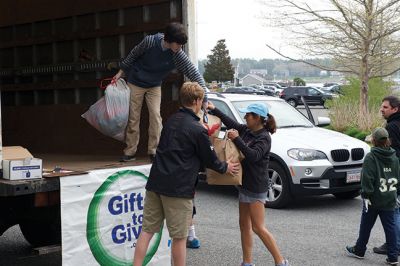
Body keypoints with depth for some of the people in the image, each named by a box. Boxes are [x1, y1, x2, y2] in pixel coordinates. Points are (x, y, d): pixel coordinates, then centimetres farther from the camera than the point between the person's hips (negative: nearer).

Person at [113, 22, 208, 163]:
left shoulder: (178, 56, -25)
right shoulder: (150, 41, -26)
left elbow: (194, 75, -26)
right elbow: (133, 54, -7)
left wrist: (204, 100, -33)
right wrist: (121, 72, 0)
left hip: (154, 87, 1)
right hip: (135, 83, -1)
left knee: (156, 117, -11)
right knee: (133, 118, 3)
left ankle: (154, 151, -1)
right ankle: (130, 152, 14)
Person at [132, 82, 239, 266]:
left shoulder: (171, 121, 12)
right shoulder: (197, 130, -11)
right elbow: (210, 160, -2)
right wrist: (226, 168, 18)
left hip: (155, 183, 7)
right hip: (178, 188, -7)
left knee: (147, 231, 9)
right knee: (179, 237, 5)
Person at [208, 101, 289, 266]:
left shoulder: (264, 137, -17)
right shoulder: (247, 130, 5)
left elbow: (254, 156, -31)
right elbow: (230, 123, 16)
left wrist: (236, 139, -31)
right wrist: (214, 110, 15)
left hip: (256, 187, -9)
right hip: (245, 184, 9)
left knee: (258, 228, -7)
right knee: (244, 225, 12)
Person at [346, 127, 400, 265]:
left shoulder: (371, 157, -13)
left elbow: (367, 179, -17)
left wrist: (366, 195, -13)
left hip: (374, 199, -4)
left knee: (366, 226, 10)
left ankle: (359, 250, 24)